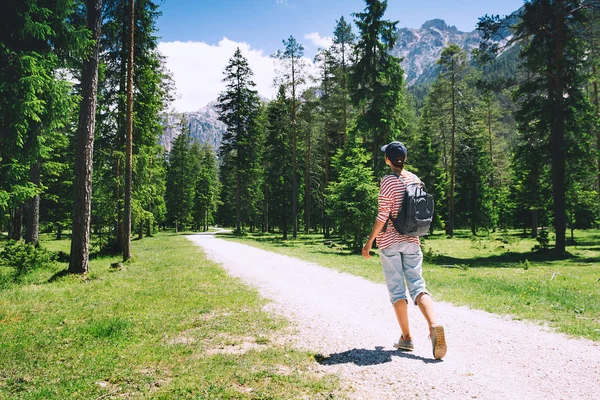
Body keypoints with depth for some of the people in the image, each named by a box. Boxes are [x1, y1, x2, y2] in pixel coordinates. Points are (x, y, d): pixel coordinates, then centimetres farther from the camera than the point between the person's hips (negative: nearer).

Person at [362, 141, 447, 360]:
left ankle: (406, 338, 9)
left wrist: (369, 241, -7)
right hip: (411, 241, 5)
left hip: (389, 242, -4)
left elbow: (383, 215, -14)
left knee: (396, 290, 4)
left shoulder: (388, 181, -11)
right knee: (417, 286, 3)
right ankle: (434, 325, -19)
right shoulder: (415, 179, 7)